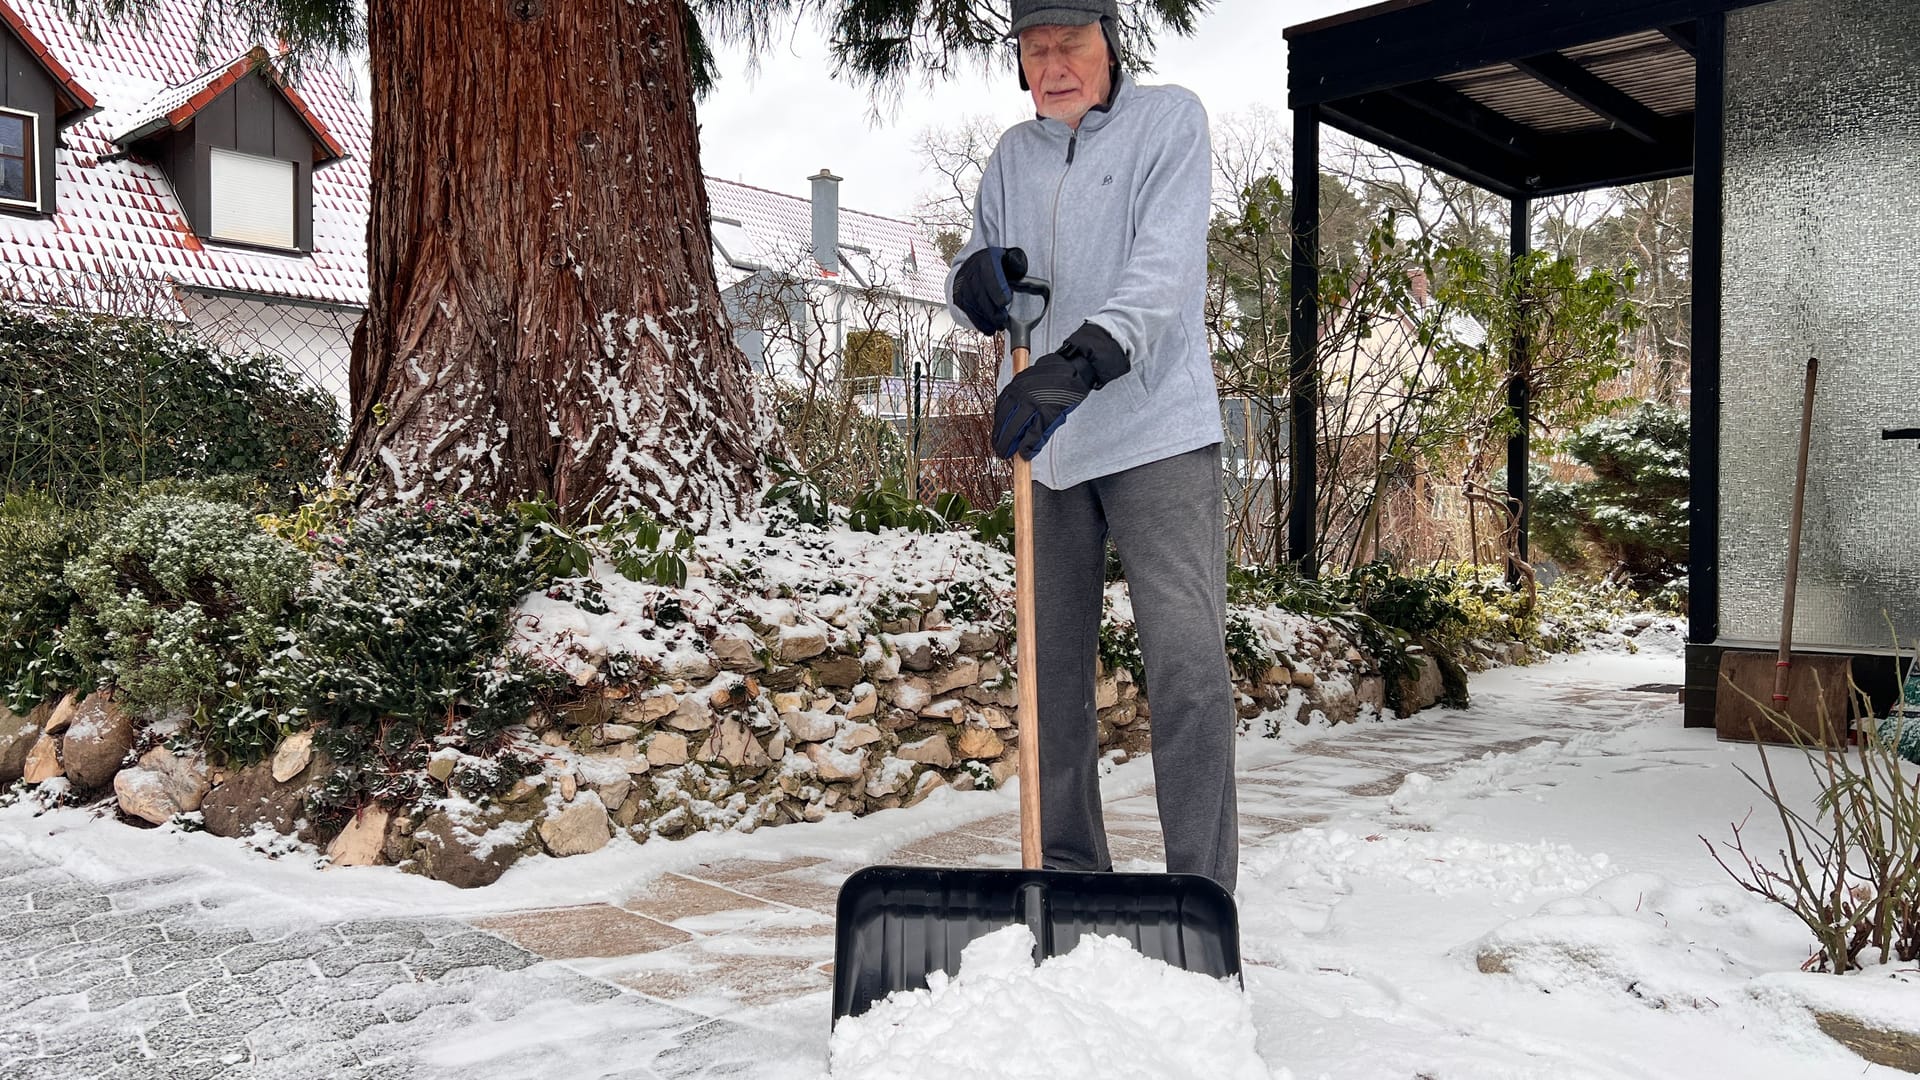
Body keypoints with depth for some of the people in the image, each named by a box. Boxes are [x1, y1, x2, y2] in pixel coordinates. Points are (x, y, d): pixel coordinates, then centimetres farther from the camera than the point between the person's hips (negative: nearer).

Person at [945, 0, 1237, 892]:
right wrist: (975, 275, -7)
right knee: (1053, 666, 8)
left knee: (1187, 661, -12)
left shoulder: (1169, 119, -1)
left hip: (1155, 429, -5)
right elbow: (985, 300, 18)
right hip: (1045, 440, 5)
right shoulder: (1013, 155, 15)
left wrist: (1081, 361, -32)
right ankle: (1069, 869, 21)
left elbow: (1165, 267, -16)